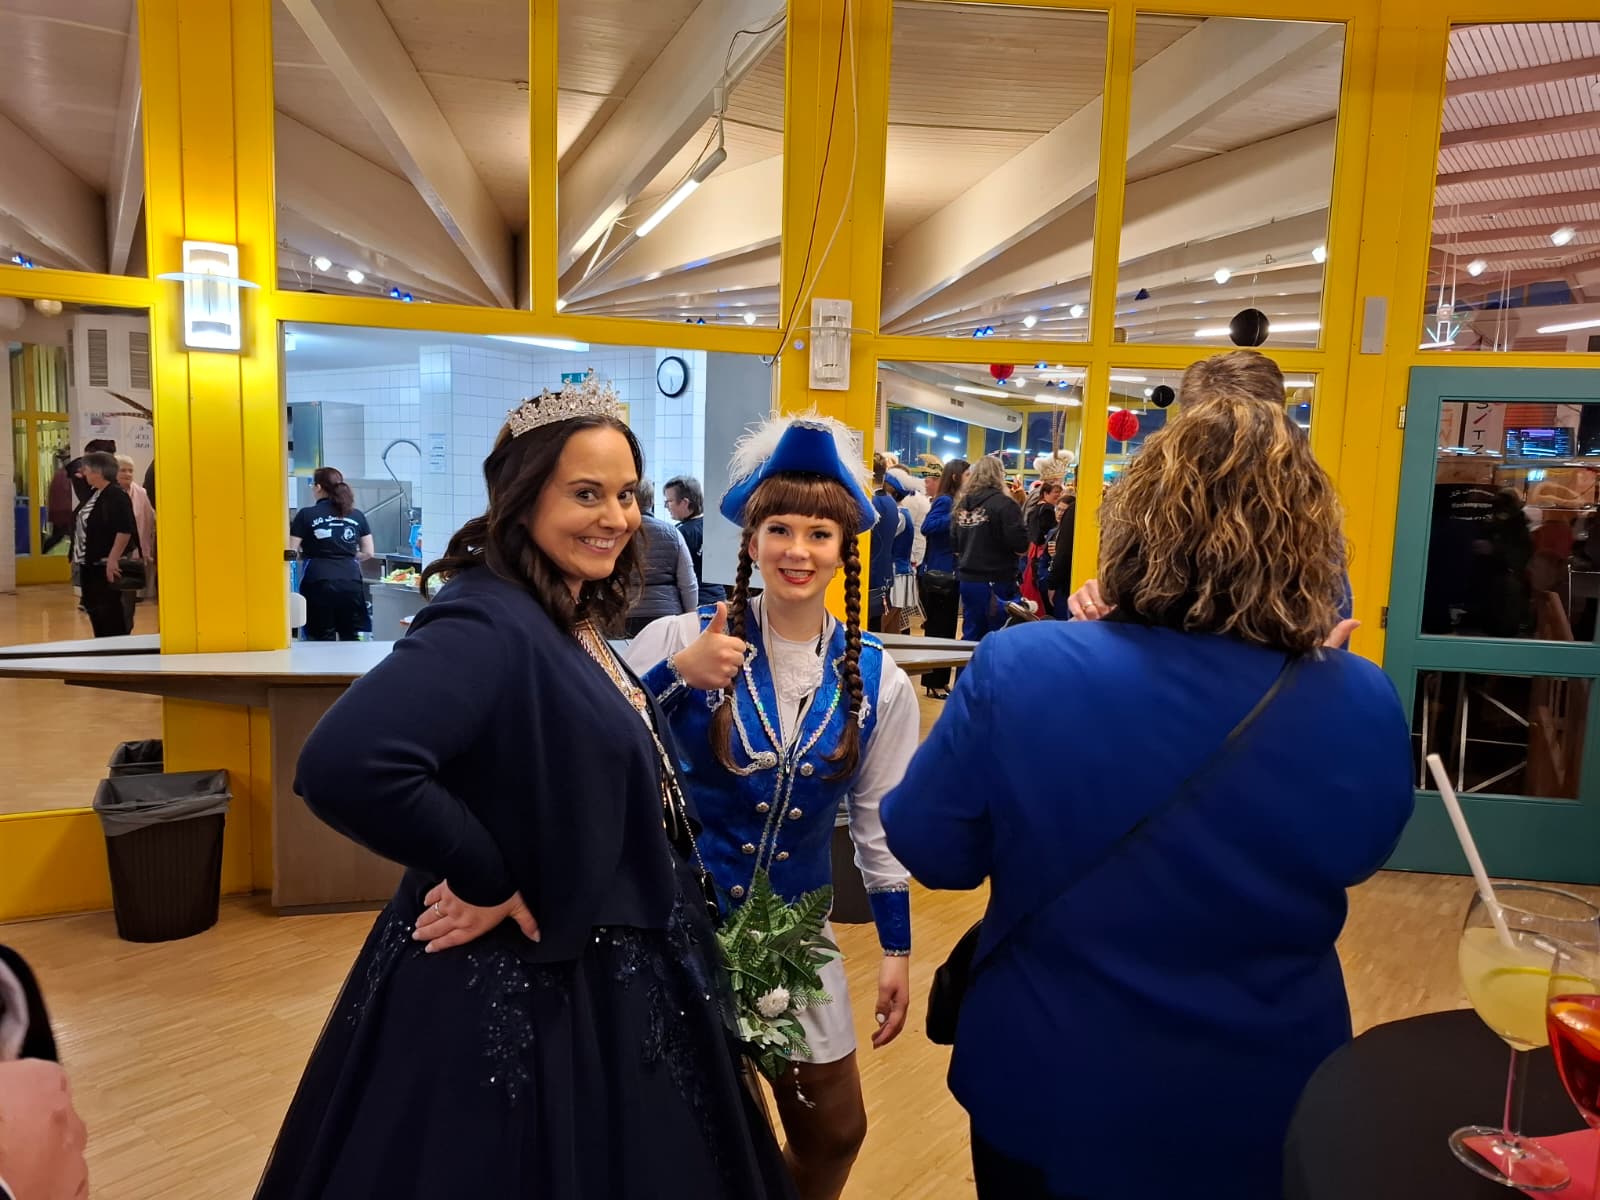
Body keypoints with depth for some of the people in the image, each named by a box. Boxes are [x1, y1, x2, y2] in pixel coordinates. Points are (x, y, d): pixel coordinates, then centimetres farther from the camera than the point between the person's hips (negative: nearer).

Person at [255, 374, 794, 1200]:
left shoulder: (573, 622, 4)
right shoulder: (489, 621, -25)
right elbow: (342, 766, -39)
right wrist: (487, 881, -27)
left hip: (597, 974, 9)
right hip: (518, 989, -9)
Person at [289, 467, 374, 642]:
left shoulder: (306, 515, 1)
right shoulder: (357, 515, 9)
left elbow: (291, 551, -2)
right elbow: (368, 552, 11)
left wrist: (309, 554, 18)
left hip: (318, 582, -2)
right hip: (351, 581, 2)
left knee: (323, 639, 4)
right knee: (352, 638, 8)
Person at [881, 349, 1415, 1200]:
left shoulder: (1020, 671, -25)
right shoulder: (1360, 705, -18)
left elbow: (928, 851, -11)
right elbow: (1359, 855, 3)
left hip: (1048, 1093, -1)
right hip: (1265, 1109, 2)